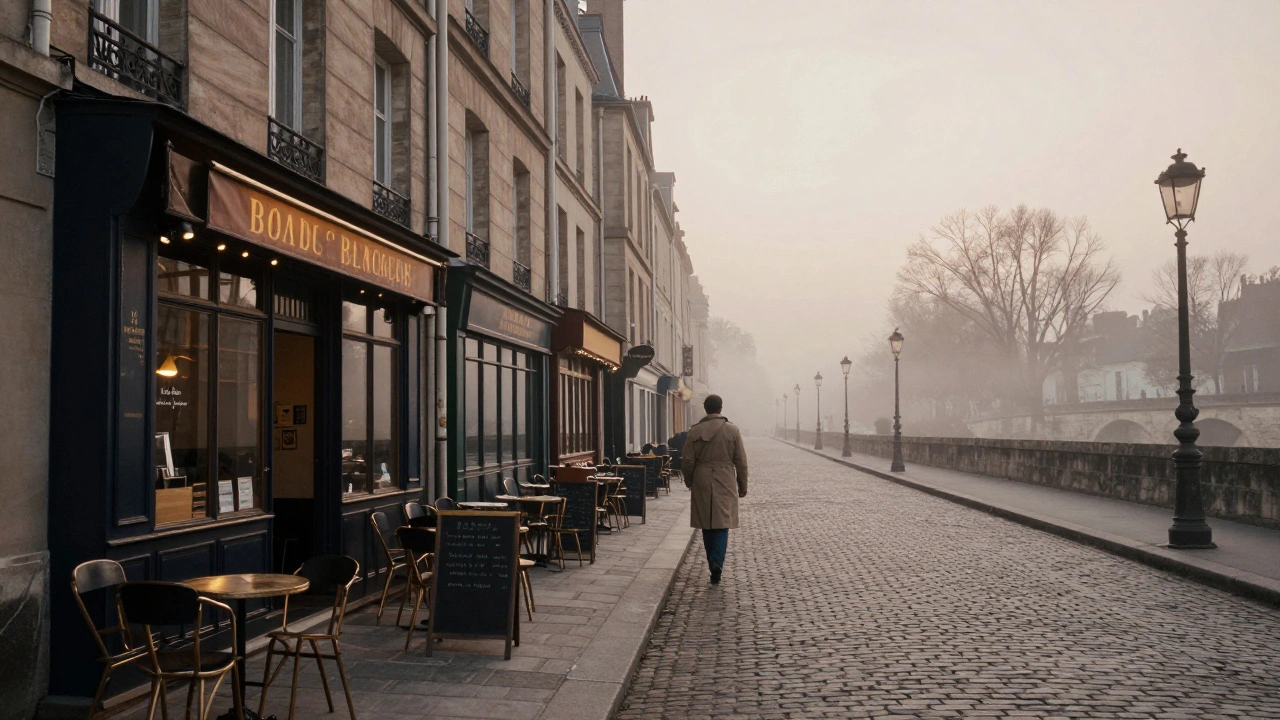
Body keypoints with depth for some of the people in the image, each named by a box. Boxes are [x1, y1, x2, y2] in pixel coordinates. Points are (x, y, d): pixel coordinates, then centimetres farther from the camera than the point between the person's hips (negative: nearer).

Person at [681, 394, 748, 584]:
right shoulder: (732, 430, -4)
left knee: (707, 525, 12)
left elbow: (688, 461, 0)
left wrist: (689, 481, 17)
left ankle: (713, 563, 19)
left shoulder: (695, 430, -2)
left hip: (702, 484, 1)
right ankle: (717, 562, -16)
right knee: (722, 524, 1)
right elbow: (741, 461, 0)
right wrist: (742, 485, 10)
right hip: (725, 483, -1)